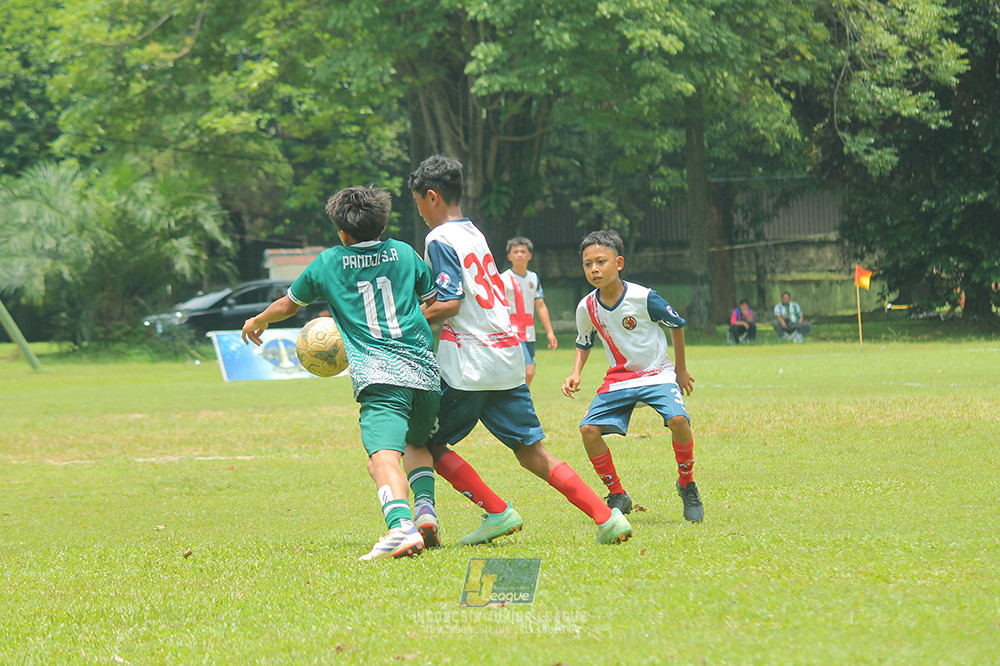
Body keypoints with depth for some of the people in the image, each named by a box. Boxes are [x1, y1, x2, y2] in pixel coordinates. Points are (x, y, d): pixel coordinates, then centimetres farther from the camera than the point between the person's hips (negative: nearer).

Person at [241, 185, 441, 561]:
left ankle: (401, 523, -45)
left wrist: (257, 322, 48)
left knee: (384, 453, -21)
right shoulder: (403, 254, 18)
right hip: (426, 371, 4)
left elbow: (288, 305, 29)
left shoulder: (328, 263, 14)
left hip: (377, 374, -4)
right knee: (418, 443, 28)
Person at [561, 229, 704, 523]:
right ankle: (617, 496, 2)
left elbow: (677, 325, -2)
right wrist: (575, 374, -3)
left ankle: (687, 485, -5)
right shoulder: (587, 308, -7)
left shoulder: (643, 298, -19)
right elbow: (584, 344, 15)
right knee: (589, 429, -16)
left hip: (657, 374, -4)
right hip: (619, 378, 4)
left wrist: (681, 369, 5)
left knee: (678, 419, -30)